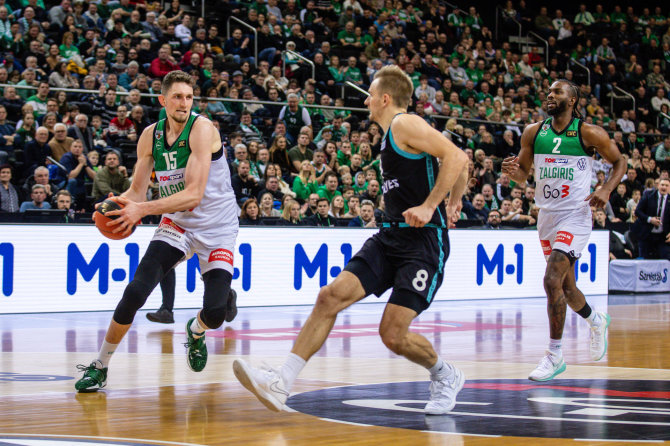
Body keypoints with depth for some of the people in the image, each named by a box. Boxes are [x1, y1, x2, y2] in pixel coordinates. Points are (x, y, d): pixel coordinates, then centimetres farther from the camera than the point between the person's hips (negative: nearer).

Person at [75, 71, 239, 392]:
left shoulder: (201, 128, -22)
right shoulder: (150, 136, -3)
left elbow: (194, 195, -29)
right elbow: (137, 191, 4)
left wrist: (143, 209, -38)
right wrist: (115, 206, -19)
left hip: (216, 228, -3)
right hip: (177, 223, 3)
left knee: (215, 313, -14)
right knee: (135, 292, -16)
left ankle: (196, 331, 27)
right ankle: (99, 366, 0)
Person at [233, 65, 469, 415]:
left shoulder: (405, 124, -9)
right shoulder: (391, 136, 19)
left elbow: (456, 157, -21)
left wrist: (429, 206, -23)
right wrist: (453, 205, 29)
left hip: (423, 242, -9)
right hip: (391, 237, 9)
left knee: (393, 334, -13)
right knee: (330, 297, -7)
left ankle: (445, 377, 17)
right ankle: (281, 384, -11)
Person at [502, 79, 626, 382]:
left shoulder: (589, 133, -8)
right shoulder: (533, 133, 4)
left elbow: (619, 161, 4)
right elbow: (523, 175, 12)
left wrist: (606, 189, -13)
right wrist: (513, 171, -12)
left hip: (575, 216, -6)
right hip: (547, 216, 6)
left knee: (552, 280, -20)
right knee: (566, 287, 17)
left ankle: (555, 355, -12)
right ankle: (596, 321, 48)